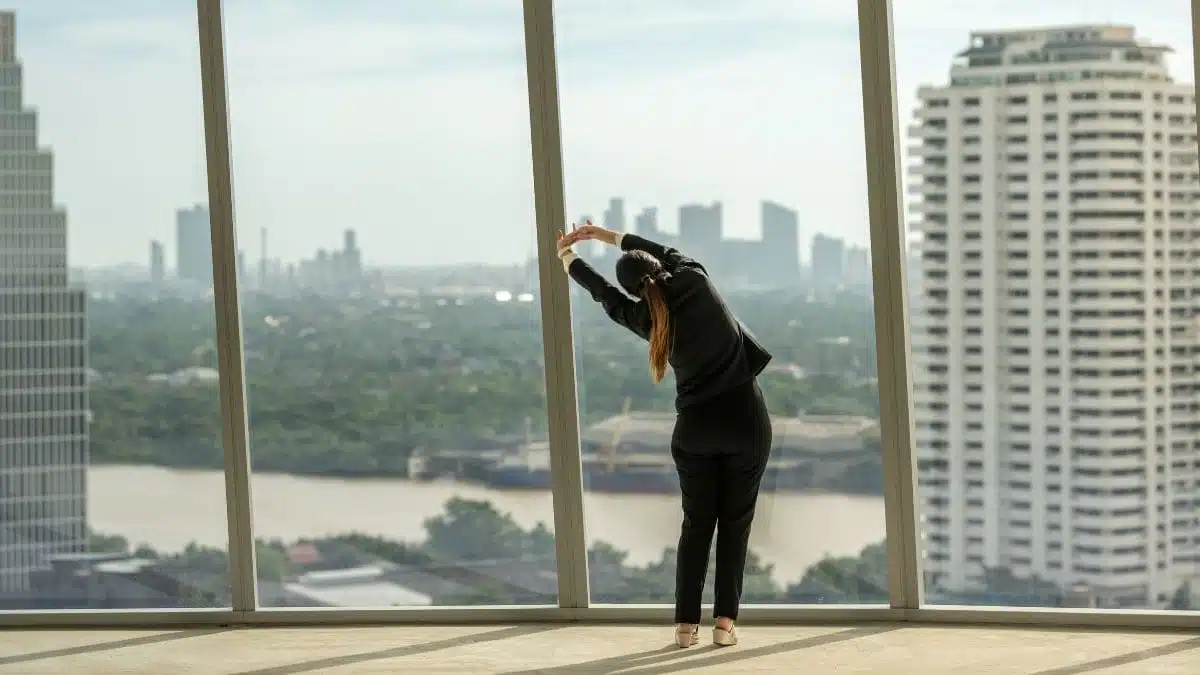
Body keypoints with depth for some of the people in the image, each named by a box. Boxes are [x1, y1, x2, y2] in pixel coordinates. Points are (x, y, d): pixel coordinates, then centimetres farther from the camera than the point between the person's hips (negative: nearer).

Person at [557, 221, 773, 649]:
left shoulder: (647, 318, -2)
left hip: (696, 427, 1)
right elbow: (665, 253, 15)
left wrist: (567, 257, 36)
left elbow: (605, 294, 18)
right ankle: (725, 622, -1)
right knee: (735, 524, 5)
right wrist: (605, 235, 25)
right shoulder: (695, 281, -5)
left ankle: (686, 624, 6)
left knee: (696, 525, 11)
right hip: (746, 420, -1)